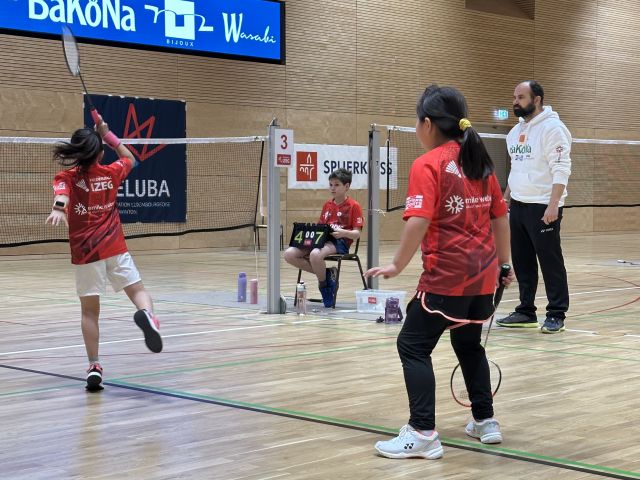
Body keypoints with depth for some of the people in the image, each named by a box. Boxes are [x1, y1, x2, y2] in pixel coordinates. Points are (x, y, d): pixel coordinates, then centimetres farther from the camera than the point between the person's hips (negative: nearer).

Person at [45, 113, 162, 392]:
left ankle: (94, 367, 1)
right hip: (114, 247, 1)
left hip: (84, 252, -1)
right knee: (137, 291, 10)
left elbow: (62, 193, -22)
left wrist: (58, 209, -42)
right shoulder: (111, 173, 8)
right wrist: (107, 135, 28)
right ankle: (146, 314, -26)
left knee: (89, 310, 6)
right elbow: (129, 158, 30)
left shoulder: (67, 177, 2)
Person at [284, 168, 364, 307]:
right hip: (322, 239, 7)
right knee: (289, 254, -17)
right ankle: (327, 274, -6)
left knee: (315, 254, -40)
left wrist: (343, 232, -26)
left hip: (340, 242, -7)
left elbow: (356, 234, -6)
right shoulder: (327, 205, 21)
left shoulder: (354, 206, 0)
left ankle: (324, 284, -11)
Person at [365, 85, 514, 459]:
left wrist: (397, 266, -11)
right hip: (484, 275, 8)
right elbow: (500, 216, 15)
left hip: (447, 276, -8)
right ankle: (486, 422, 29)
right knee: (469, 344, 23)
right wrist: (503, 263, 25)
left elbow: (419, 222, -19)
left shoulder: (428, 165, -10)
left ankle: (423, 434, -5)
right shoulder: (480, 161, 11)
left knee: (413, 346, 0)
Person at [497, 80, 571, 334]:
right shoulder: (516, 131, 15)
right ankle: (526, 311, 17)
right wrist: (505, 198, 20)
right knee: (522, 261, 9)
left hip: (543, 207, -8)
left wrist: (553, 204, -24)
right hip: (518, 206, 8)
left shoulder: (552, 128, -11)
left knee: (550, 261, -3)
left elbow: (561, 170, -17)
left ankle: (556, 315, 3)